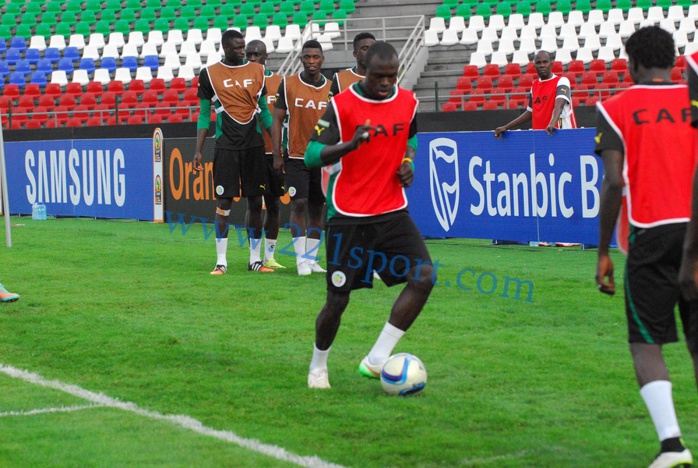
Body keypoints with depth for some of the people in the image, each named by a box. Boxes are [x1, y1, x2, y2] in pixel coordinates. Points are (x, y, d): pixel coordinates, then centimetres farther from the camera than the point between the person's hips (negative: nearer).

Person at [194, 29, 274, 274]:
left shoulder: (257, 71, 8)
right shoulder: (210, 74, 0)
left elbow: (264, 111, 13)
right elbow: (204, 115, 5)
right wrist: (198, 151, 0)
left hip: (254, 144, 3)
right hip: (226, 146, -3)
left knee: (256, 202, 5)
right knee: (223, 203, -3)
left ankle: (255, 259, 13)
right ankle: (221, 261, 2)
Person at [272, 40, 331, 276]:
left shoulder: (331, 88, 4)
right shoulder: (288, 85, -1)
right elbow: (277, 120, 0)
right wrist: (277, 155, -6)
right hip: (296, 157, -2)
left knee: (316, 209, 6)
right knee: (298, 204, -11)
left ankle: (311, 259, 14)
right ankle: (301, 259, -6)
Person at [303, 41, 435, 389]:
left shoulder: (407, 102, 4)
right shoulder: (341, 105, -9)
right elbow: (311, 156, -14)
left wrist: (408, 161, 4)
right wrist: (350, 145, -32)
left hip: (393, 212, 4)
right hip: (348, 216, -4)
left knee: (424, 276, -15)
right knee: (338, 300, -1)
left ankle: (377, 360, -9)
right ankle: (318, 367, 26)